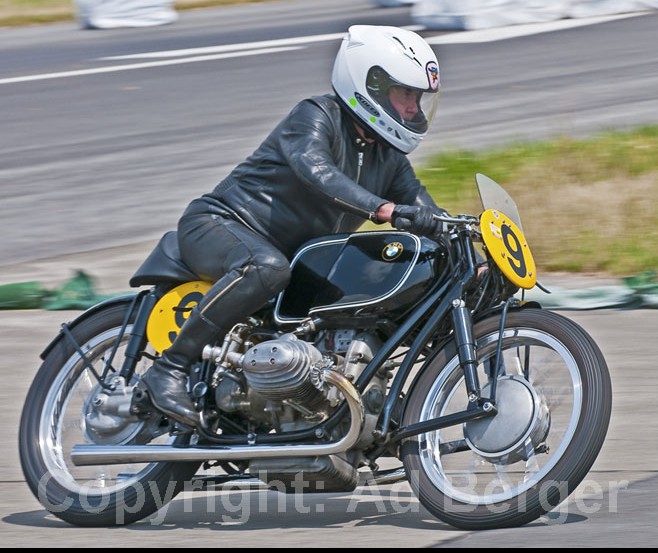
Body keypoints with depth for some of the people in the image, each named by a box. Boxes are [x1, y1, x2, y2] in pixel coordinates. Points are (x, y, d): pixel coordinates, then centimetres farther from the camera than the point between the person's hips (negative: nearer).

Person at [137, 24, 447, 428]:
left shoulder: (389, 158, 10)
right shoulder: (316, 118, -15)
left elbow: (418, 202, 4)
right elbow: (316, 171, -34)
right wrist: (384, 209, -48)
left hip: (294, 254, 9)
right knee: (267, 268, -41)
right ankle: (170, 368, -35)